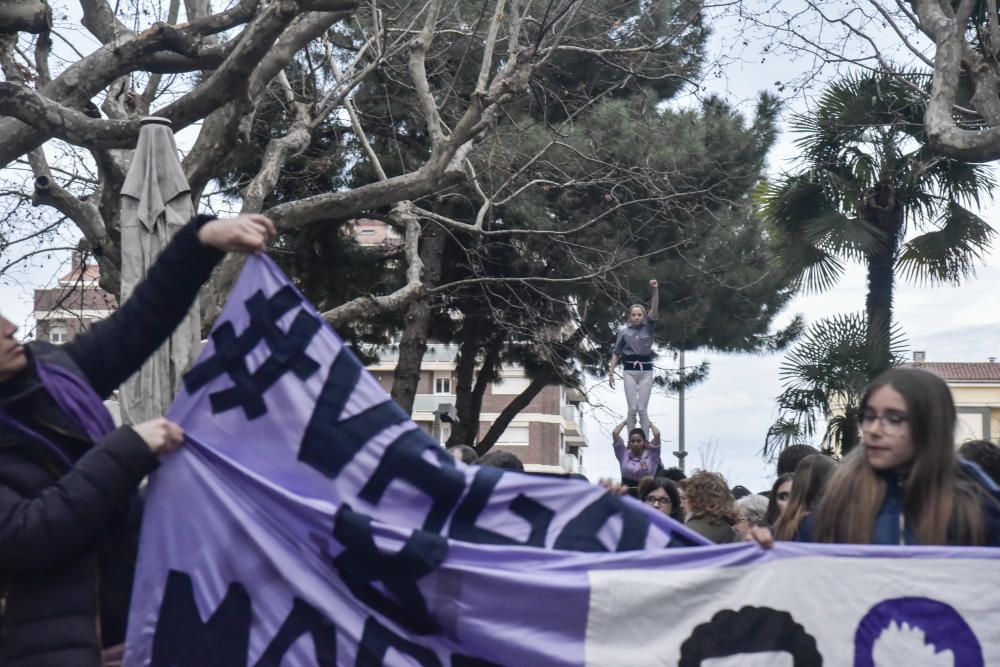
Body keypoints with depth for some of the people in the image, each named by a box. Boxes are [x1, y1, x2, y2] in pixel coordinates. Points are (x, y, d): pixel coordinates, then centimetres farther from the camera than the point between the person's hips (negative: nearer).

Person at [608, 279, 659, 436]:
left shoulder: (648, 327, 4)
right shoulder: (624, 331, 4)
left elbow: (654, 309, -10)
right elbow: (616, 353, 8)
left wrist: (655, 290, -24)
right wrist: (611, 372, 4)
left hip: (646, 371, 0)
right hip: (629, 371, 0)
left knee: (643, 409, -2)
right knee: (632, 408, -3)